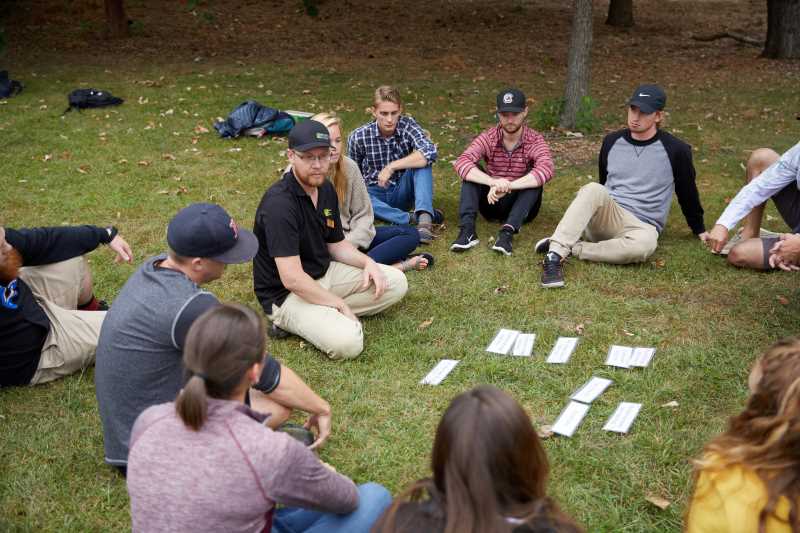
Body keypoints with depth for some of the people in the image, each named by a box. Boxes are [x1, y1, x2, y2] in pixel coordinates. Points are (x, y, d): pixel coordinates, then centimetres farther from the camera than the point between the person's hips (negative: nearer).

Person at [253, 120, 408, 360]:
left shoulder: (326, 189, 3)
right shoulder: (279, 203, -26)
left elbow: (336, 244, 15)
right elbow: (292, 278, -28)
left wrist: (367, 262, -5)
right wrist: (339, 304, -19)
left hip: (325, 274, 9)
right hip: (285, 294, -9)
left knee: (396, 282, 3)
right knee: (347, 342, -29)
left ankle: (328, 315, -2)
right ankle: (289, 322, -2)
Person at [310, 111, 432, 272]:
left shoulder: (348, 166, 1)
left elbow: (363, 214, 2)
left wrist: (350, 245, -15)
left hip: (351, 237, 5)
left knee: (410, 234, -6)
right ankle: (395, 265, -26)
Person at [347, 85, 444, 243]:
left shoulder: (407, 125, -12)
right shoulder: (358, 137, -11)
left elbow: (431, 152, -29)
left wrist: (391, 167, -30)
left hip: (402, 193, 1)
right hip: (376, 194, 0)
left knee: (422, 159, -25)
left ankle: (424, 217, -37)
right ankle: (411, 218, -37)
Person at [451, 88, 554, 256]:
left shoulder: (535, 141, -11)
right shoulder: (488, 138, -8)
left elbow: (546, 170, -33)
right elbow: (462, 163, -26)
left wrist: (507, 186, -43)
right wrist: (493, 182, -43)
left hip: (521, 206, -1)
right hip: (492, 201, 1)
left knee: (534, 179, -28)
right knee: (471, 174, -20)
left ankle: (507, 231, -40)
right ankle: (467, 230, -34)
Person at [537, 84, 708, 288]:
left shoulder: (676, 150, 0)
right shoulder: (612, 141, 11)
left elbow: (688, 192, 12)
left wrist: (700, 230, 21)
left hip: (642, 226, -2)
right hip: (604, 218, 2)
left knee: (645, 243, -40)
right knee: (594, 189, -33)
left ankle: (571, 249, -31)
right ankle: (555, 254, -46)